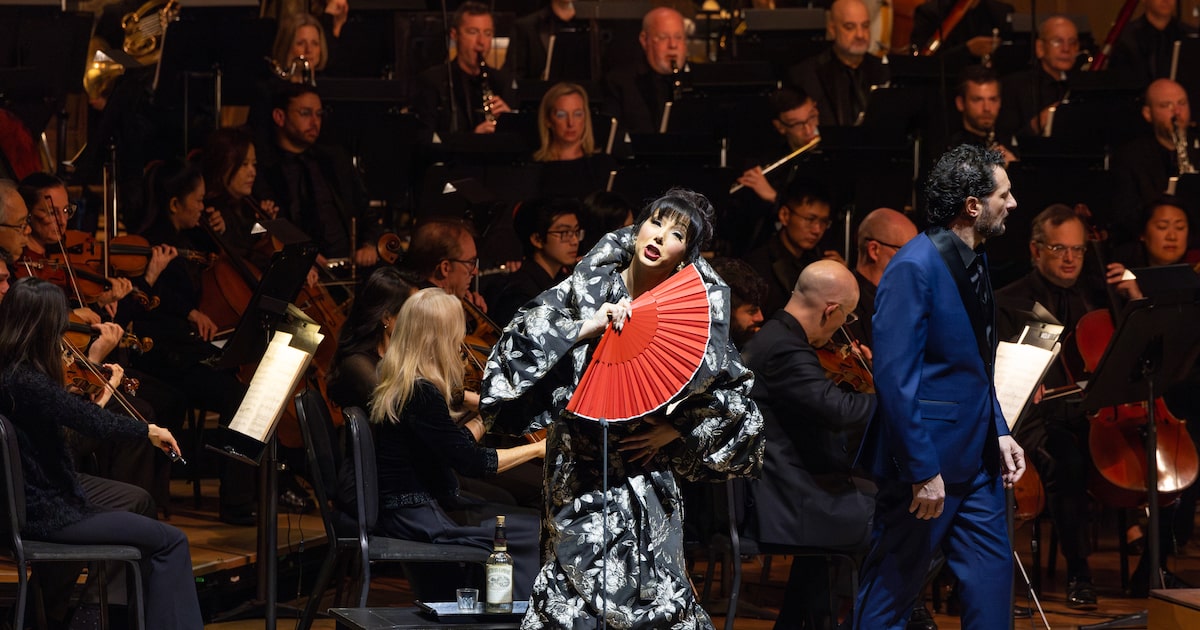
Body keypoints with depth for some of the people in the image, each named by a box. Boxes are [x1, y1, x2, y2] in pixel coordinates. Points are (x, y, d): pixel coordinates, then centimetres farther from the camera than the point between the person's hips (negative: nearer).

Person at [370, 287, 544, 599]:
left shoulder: (396, 381, 7)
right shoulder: (421, 392, -22)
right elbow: (471, 462, -19)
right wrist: (538, 448, -11)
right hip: (413, 518, -10)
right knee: (533, 533, -11)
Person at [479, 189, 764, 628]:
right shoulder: (589, 287, -1)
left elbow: (733, 394, 6)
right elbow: (522, 336, -6)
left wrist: (675, 430, -5)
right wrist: (586, 327, -17)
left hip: (644, 472, 0)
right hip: (579, 472, 0)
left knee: (648, 587, -6)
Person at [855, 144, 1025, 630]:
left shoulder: (974, 263, 9)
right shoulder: (914, 269, -18)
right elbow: (894, 376, -21)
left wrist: (999, 432, 9)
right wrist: (923, 471, -22)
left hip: (977, 460, 9)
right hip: (929, 462, -9)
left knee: (992, 585, 10)